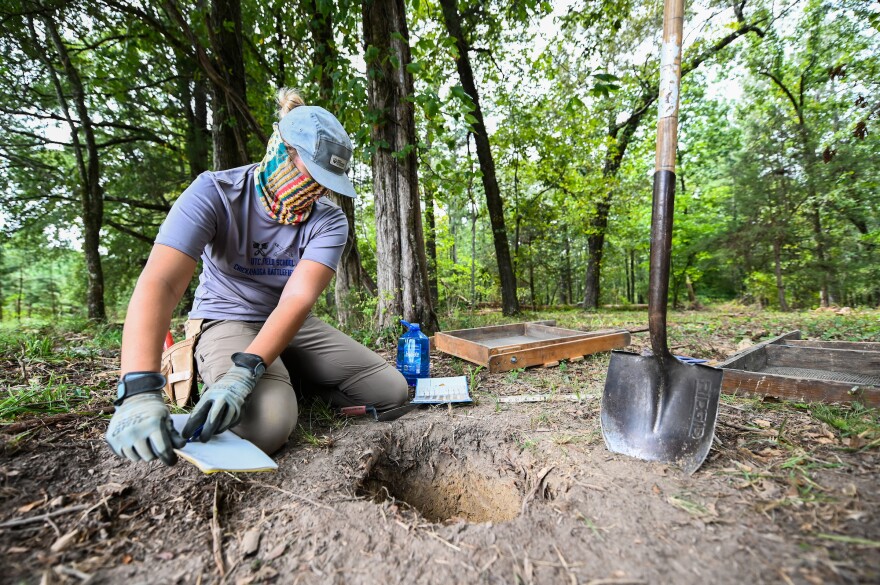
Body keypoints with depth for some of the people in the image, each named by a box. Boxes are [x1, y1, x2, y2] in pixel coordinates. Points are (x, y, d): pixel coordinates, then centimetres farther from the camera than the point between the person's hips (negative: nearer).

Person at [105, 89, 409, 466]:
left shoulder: (329, 220, -12)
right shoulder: (214, 192, -18)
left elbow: (298, 298, -26)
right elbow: (159, 283, -30)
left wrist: (244, 372, -40)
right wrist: (139, 389, -45)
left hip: (294, 326, 4)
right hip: (227, 322, -3)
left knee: (392, 392, -6)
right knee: (266, 425, -34)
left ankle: (290, 378, 11)